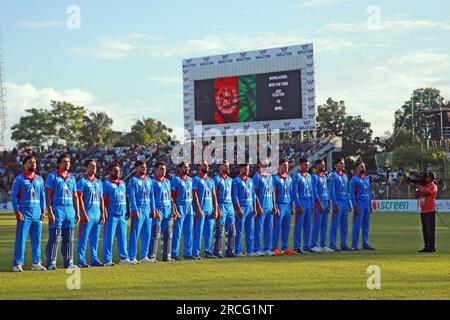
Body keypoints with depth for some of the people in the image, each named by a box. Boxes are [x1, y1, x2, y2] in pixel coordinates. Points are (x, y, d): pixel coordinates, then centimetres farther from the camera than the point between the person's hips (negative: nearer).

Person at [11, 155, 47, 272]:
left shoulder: (39, 179, 14)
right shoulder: (19, 179, -1)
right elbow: (14, 196, -4)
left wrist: (43, 211, 8)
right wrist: (17, 212, -11)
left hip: (37, 214, 5)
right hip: (24, 214, -5)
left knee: (36, 239, 6)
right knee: (21, 239, -6)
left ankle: (36, 263, 12)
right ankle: (17, 264, -3)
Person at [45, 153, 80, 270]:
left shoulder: (72, 178, 16)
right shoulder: (52, 177, 0)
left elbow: (75, 197, 18)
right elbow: (48, 196, -6)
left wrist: (77, 213, 11)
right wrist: (50, 212, -15)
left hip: (70, 209, 5)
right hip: (57, 209, -5)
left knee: (69, 238, 7)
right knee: (55, 237, -8)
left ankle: (69, 262, 12)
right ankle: (51, 263, -6)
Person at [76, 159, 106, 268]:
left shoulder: (99, 182, 16)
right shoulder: (82, 182, -4)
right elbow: (79, 199, -10)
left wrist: (103, 214, 11)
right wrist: (84, 214, -16)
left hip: (97, 214, 7)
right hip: (87, 214, -7)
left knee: (95, 239, 10)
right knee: (83, 238, -5)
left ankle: (94, 259, 15)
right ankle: (81, 260, -3)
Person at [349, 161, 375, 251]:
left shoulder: (367, 178, 16)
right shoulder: (354, 179, -5)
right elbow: (352, 193, -9)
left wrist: (370, 205, 15)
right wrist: (355, 206, -16)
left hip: (367, 204, 7)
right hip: (359, 204, -7)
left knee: (366, 225, 8)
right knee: (357, 225, -7)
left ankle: (365, 244, 12)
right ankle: (354, 245, -4)